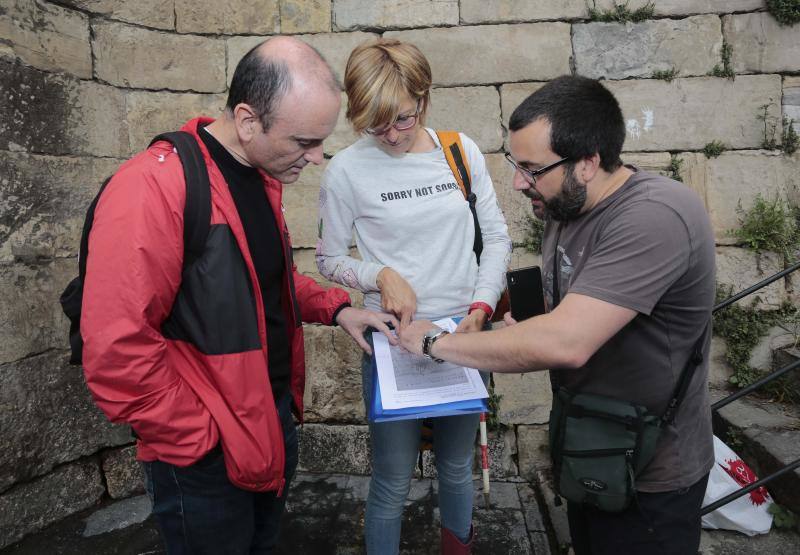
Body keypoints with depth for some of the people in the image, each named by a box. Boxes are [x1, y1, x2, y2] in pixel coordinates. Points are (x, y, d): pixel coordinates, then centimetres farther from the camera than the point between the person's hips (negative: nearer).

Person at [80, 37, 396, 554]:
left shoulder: (262, 173, 3)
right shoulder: (153, 189, -25)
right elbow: (117, 352, -26)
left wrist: (336, 308, 2)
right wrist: (206, 439, -17)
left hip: (275, 416, 8)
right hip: (205, 454, -8)